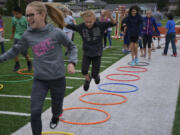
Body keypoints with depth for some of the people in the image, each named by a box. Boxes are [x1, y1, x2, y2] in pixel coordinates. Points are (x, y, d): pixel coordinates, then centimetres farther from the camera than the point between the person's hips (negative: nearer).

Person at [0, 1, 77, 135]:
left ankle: (56, 116, 54)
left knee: (56, 109, 16)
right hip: (39, 80, 2)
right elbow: (15, 50, 12)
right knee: (35, 112, -8)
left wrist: (72, 62, -11)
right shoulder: (28, 35, -3)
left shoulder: (56, 32, -12)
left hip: (58, 78, -1)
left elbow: (72, 47, 2)